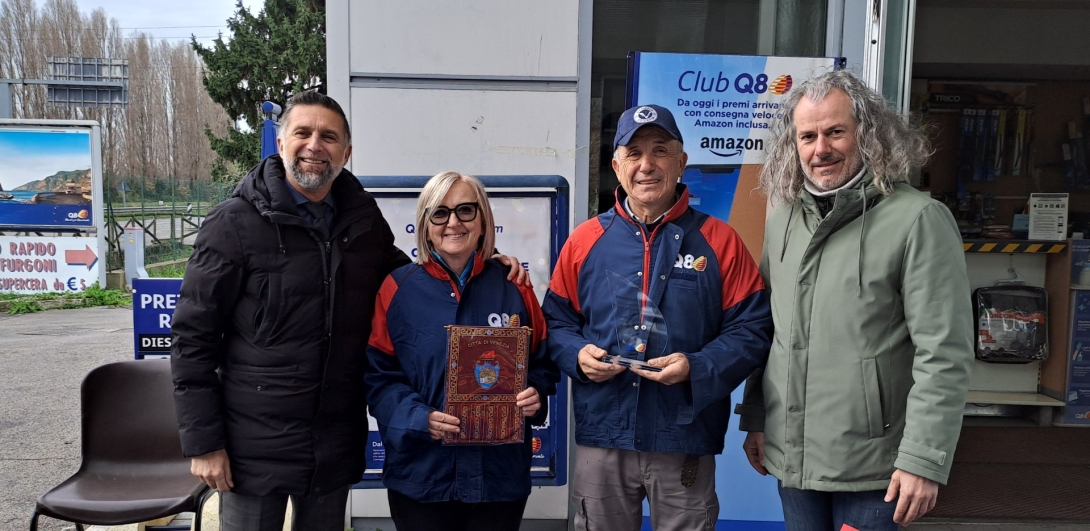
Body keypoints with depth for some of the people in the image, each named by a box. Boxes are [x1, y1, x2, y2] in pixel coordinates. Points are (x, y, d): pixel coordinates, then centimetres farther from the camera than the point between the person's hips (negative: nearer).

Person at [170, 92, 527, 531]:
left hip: (337, 446, 4)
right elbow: (193, 337, -8)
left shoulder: (364, 220, 3)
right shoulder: (235, 223, -9)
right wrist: (203, 441, -11)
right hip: (255, 446, -4)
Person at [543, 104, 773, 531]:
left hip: (686, 442, -1)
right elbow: (555, 322, 10)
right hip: (601, 437, 2)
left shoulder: (719, 241, -1)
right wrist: (577, 354, -10)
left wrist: (697, 368, -17)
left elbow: (751, 330, -2)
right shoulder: (585, 240, 3)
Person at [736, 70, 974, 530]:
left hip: (872, 469, -5)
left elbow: (943, 356, -15)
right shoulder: (783, 219, 7)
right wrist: (754, 419, 12)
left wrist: (923, 459, -17)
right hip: (789, 456, 5)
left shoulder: (918, 220, -12)